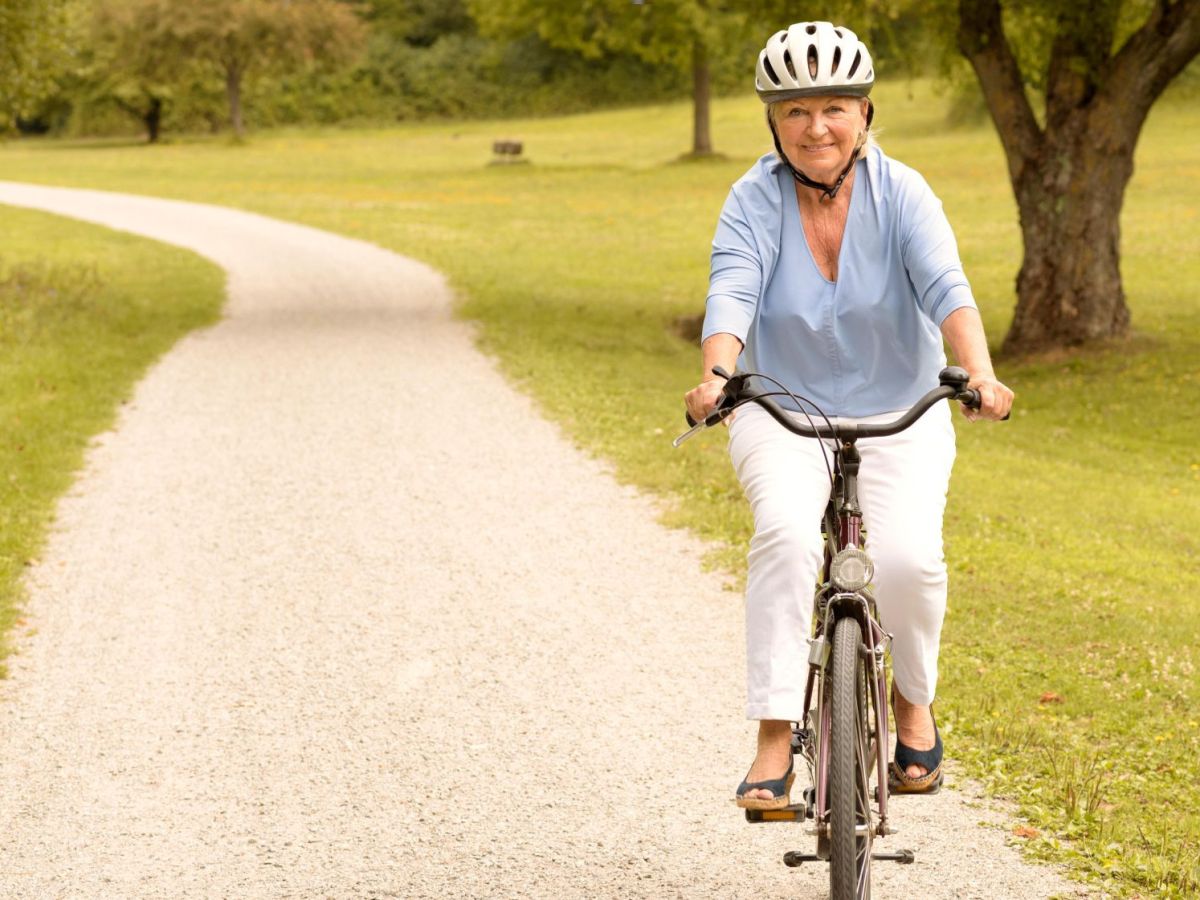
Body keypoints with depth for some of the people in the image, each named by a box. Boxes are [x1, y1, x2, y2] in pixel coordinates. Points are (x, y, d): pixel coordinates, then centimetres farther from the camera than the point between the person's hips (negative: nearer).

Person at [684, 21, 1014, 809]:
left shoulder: (901, 193, -10)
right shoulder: (755, 201, -9)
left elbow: (946, 286, -24)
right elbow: (733, 291, -24)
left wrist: (980, 373, -42)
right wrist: (715, 376, -44)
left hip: (899, 416, 0)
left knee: (907, 555, -24)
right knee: (787, 532, -30)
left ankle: (915, 700, 7)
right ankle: (775, 742, -27)